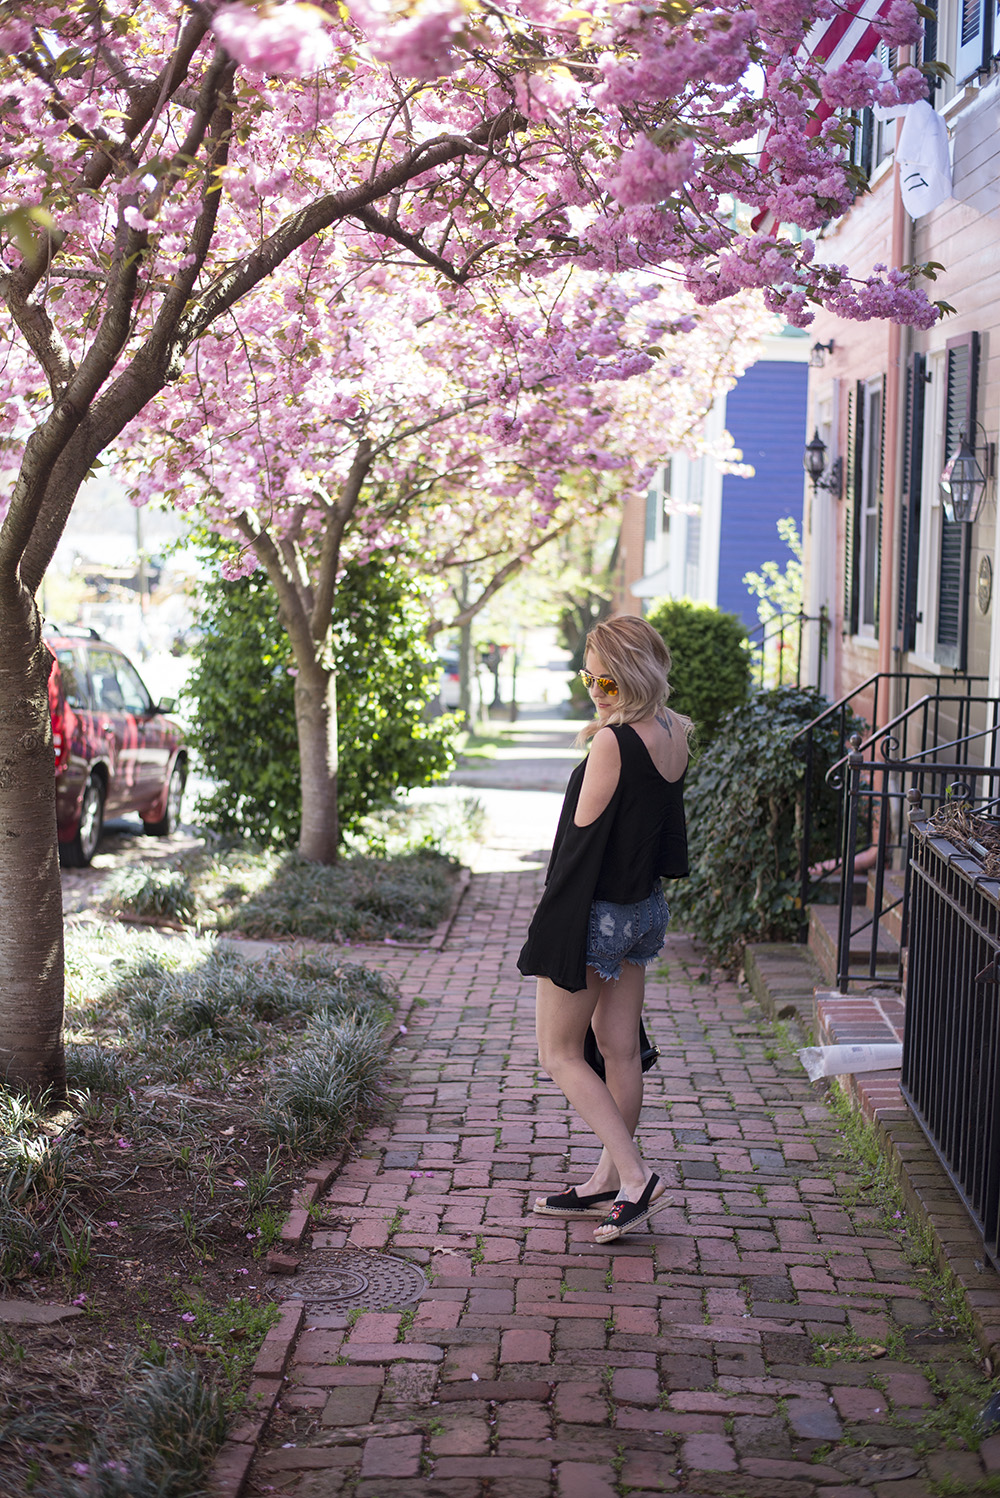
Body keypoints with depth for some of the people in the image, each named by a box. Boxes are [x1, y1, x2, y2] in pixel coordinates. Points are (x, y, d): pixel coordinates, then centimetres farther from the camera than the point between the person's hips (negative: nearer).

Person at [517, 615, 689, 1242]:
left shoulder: (613, 743, -23)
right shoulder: (673, 737, 1)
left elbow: (583, 837, -18)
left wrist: (554, 933, -11)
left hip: (596, 914, -8)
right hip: (645, 908, 8)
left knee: (560, 1053, 5)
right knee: (621, 1050, 15)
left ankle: (636, 1176, -1)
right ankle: (609, 1182, 26)